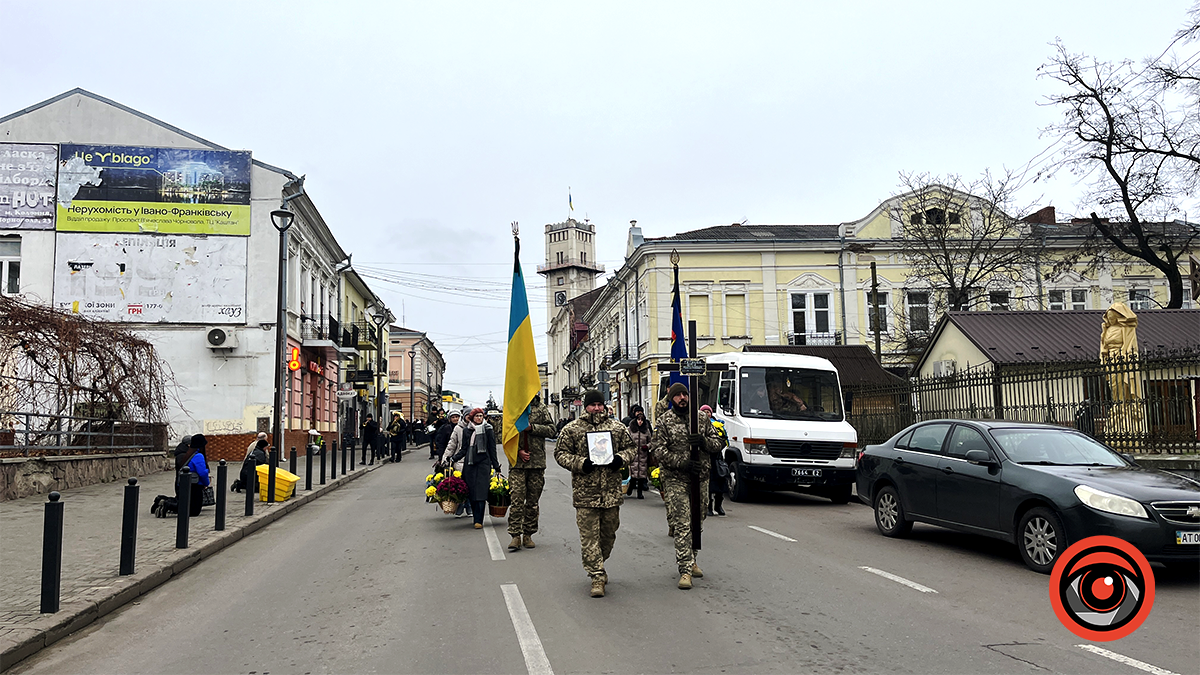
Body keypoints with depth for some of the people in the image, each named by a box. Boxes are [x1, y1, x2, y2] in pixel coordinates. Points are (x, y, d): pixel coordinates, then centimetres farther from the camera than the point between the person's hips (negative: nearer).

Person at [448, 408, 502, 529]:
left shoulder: (488, 429, 4)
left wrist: (496, 466, 5)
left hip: (483, 463, -3)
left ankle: (479, 521, -8)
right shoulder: (467, 430, 11)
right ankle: (476, 517, 11)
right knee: (471, 492, 0)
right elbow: (463, 449, 15)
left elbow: (492, 449, 6)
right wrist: (453, 459, 1)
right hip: (469, 464, 3)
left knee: (481, 492, -9)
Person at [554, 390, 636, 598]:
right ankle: (597, 576, 1)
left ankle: (596, 566, 35)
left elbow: (630, 448, 15)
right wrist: (581, 463, -15)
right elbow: (561, 453, 1)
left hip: (612, 491, 3)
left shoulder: (617, 428, 8)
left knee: (609, 532, 13)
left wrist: (620, 458, -7)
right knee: (589, 535, -5)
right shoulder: (571, 430, 0)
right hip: (585, 493, -3)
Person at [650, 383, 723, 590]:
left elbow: (717, 444, 10)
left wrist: (703, 441, -13)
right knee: (682, 525, -9)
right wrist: (684, 463, -18)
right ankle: (685, 570, -8)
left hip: (701, 478, 4)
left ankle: (691, 560, 30)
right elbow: (658, 450, -8)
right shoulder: (665, 421, -1)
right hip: (675, 480, -4)